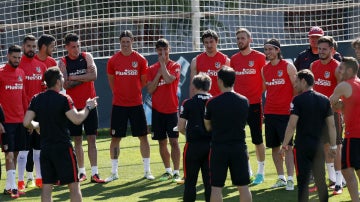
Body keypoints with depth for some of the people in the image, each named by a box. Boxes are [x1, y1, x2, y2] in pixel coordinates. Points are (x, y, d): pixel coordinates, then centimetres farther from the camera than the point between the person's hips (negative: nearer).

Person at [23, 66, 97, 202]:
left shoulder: (36, 99, 3)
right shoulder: (63, 99, -11)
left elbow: (26, 122, 0)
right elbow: (77, 119, -20)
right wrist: (88, 107, -4)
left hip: (45, 148, 5)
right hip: (63, 148, -5)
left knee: (46, 188, 5)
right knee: (74, 186, 2)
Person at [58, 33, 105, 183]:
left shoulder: (87, 57, 2)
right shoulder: (63, 62, -1)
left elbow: (93, 76, -13)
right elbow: (65, 84, -12)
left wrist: (74, 78, -13)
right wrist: (85, 77, -11)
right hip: (74, 106, 0)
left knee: (92, 139, -2)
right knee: (77, 140, 6)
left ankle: (94, 173, -4)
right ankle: (81, 172, 14)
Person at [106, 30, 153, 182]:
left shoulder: (140, 60, -1)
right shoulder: (113, 60, 1)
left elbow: (144, 81, 8)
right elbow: (111, 81, 12)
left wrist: (134, 92, 8)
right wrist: (119, 93, 9)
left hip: (136, 103, 0)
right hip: (119, 105, 0)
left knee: (143, 136, 2)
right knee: (115, 138, 3)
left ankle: (147, 171, 12)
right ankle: (114, 172, 11)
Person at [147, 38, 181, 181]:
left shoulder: (175, 66, -1)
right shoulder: (152, 69, 8)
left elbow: (168, 79, -21)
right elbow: (150, 90, -1)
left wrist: (162, 63, -12)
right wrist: (158, 73, -8)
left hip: (171, 109, -4)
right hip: (157, 109, 4)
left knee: (174, 141, -7)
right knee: (162, 141, 9)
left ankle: (176, 172, -6)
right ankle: (167, 170, 20)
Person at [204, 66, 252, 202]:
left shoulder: (212, 103, -8)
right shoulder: (244, 101, 0)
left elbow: (208, 127, 2)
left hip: (219, 148, -2)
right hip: (239, 147, 2)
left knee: (216, 187, 3)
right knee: (243, 186, 7)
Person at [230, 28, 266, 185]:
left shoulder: (259, 57, -3)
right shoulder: (234, 59, 10)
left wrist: (262, 96, -8)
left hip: (254, 103, -4)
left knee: (257, 139, 2)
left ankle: (261, 172, 12)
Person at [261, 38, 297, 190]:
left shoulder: (288, 67, -4)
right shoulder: (264, 69, 12)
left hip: (285, 112, -6)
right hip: (269, 112, 6)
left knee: (287, 146, -7)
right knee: (274, 146, 7)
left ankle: (290, 179, -8)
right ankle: (281, 178, 15)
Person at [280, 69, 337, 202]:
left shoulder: (298, 100, -9)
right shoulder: (324, 100, 5)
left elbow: (292, 125, -14)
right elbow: (331, 125, 5)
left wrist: (284, 145, -8)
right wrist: (333, 146, 11)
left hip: (302, 146, -4)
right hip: (318, 146, 4)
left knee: (303, 181, -1)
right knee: (320, 180, 12)